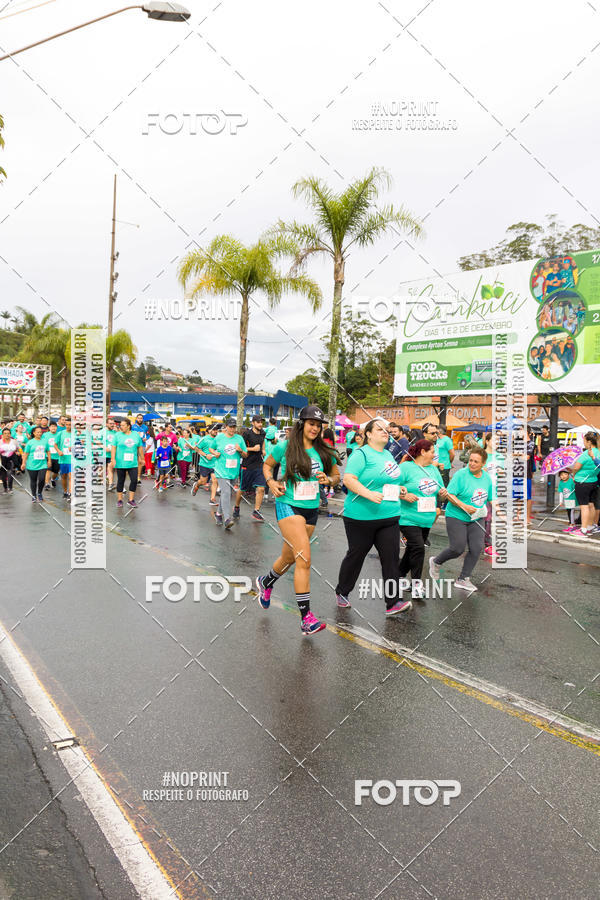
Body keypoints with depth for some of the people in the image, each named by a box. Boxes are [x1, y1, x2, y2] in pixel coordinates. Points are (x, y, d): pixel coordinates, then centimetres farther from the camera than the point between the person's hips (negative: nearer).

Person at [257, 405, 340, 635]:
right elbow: (267, 465, 11)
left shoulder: (323, 452, 3)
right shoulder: (284, 447, -5)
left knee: (290, 557, 18)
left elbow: (336, 475, 14)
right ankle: (306, 618, -14)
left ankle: (265, 582, 51)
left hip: (311, 509, 5)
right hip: (288, 506, -5)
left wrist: (328, 480, -8)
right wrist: (271, 482, -7)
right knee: (304, 558, -18)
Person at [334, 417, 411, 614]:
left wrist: (399, 489, 12)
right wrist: (368, 494, -29)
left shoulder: (388, 455, 15)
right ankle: (342, 593, 29)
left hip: (389, 516, 6)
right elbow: (348, 479, -19)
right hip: (361, 517, -6)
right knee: (356, 555, 8)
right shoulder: (361, 454, -9)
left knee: (391, 557, -2)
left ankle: (393, 602, 0)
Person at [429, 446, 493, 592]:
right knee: (457, 548, -8)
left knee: (477, 548, -5)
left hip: (475, 519, 6)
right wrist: (464, 506, -24)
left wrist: (484, 509, 3)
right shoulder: (460, 475, -13)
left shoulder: (487, 478, 6)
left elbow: (489, 497, 19)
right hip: (456, 517, -6)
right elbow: (450, 494, -16)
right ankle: (435, 562, 22)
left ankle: (463, 579, 8)